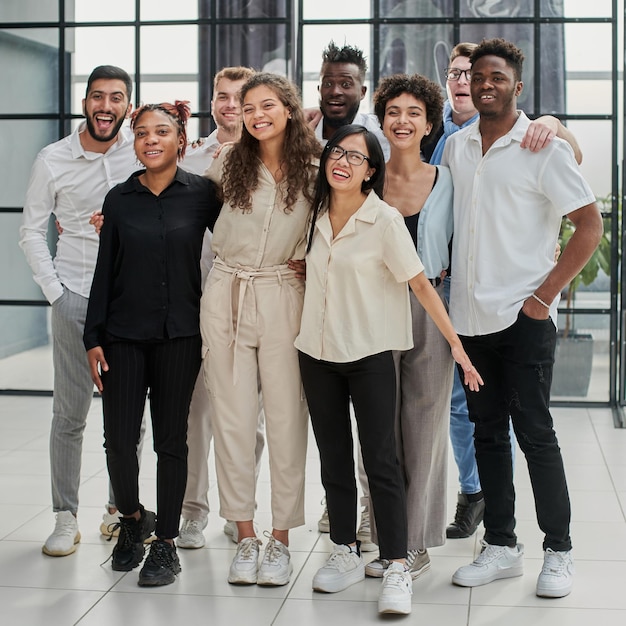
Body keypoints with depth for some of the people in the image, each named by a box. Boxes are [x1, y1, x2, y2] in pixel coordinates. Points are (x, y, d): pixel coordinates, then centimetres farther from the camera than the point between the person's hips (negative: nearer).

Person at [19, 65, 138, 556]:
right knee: (70, 414, 0)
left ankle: (120, 506, 23)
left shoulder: (141, 152, 0)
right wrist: (54, 291, -2)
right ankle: (66, 517, 11)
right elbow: (32, 231, 4)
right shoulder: (53, 161, 0)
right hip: (76, 299, -1)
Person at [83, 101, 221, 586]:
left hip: (179, 334, -1)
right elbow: (104, 272, 6)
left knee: (171, 439, 4)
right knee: (119, 438, -1)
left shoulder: (202, 193, -1)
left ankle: (166, 543, 16)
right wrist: (94, 338, 2)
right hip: (123, 335, 2)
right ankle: (132, 518, 27)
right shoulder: (119, 199, 4)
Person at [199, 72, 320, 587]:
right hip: (226, 295, 2)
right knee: (232, 418, 4)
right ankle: (246, 538, 14)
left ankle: (281, 540, 10)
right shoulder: (229, 163, 6)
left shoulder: (313, 169, 1)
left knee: (287, 419, -1)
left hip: (283, 298, -2)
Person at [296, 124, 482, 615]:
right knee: (334, 459, 11)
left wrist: (457, 344, -11)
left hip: (369, 356, -5)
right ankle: (346, 553, 22)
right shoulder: (317, 216, 6)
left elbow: (420, 284, -10)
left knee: (381, 461, -6)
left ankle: (397, 569, -3)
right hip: (317, 353, 5)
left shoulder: (384, 220, -9)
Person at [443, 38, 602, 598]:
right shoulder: (456, 148, 10)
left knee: (535, 433, -1)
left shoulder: (544, 148, -6)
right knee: (488, 434, 10)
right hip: (470, 315, 5)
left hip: (524, 317, -5)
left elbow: (590, 225, -8)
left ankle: (558, 551, 11)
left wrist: (545, 294, -12)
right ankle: (502, 546, 21)